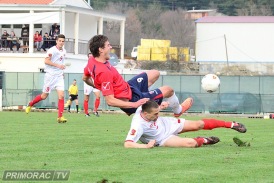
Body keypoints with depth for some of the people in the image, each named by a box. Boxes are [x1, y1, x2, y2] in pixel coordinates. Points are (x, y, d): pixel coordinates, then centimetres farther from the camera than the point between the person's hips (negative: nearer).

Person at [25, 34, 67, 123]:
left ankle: (60, 117, -10)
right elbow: (46, 61, -20)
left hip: (59, 76, 5)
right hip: (50, 75, -5)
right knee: (44, 96, 3)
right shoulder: (52, 50, -12)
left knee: (61, 95, -10)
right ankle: (30, 104, 29)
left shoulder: (64, 51, 11)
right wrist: (57, 65, -26)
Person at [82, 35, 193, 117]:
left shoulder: (92, 61, -10)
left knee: (155, 74, 23)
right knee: (168, 90, 7)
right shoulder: (104, 72, -38)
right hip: (131, 99, -9)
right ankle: (178, 110, 41)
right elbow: (110, 101, -35)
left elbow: (85, 78, 10)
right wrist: (134, 105, -31)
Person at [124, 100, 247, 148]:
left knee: (198, 125, 5)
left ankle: (232, 125, 23)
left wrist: (160, 107, -9)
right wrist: (146, 146, -46)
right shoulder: (138, 125, -41)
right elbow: (127, 144, -48)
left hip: (167, 124, 6)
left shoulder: (144, 107, -21)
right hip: (162, 139, -6)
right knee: (191, 143, -25)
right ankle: (204, 141, 13)